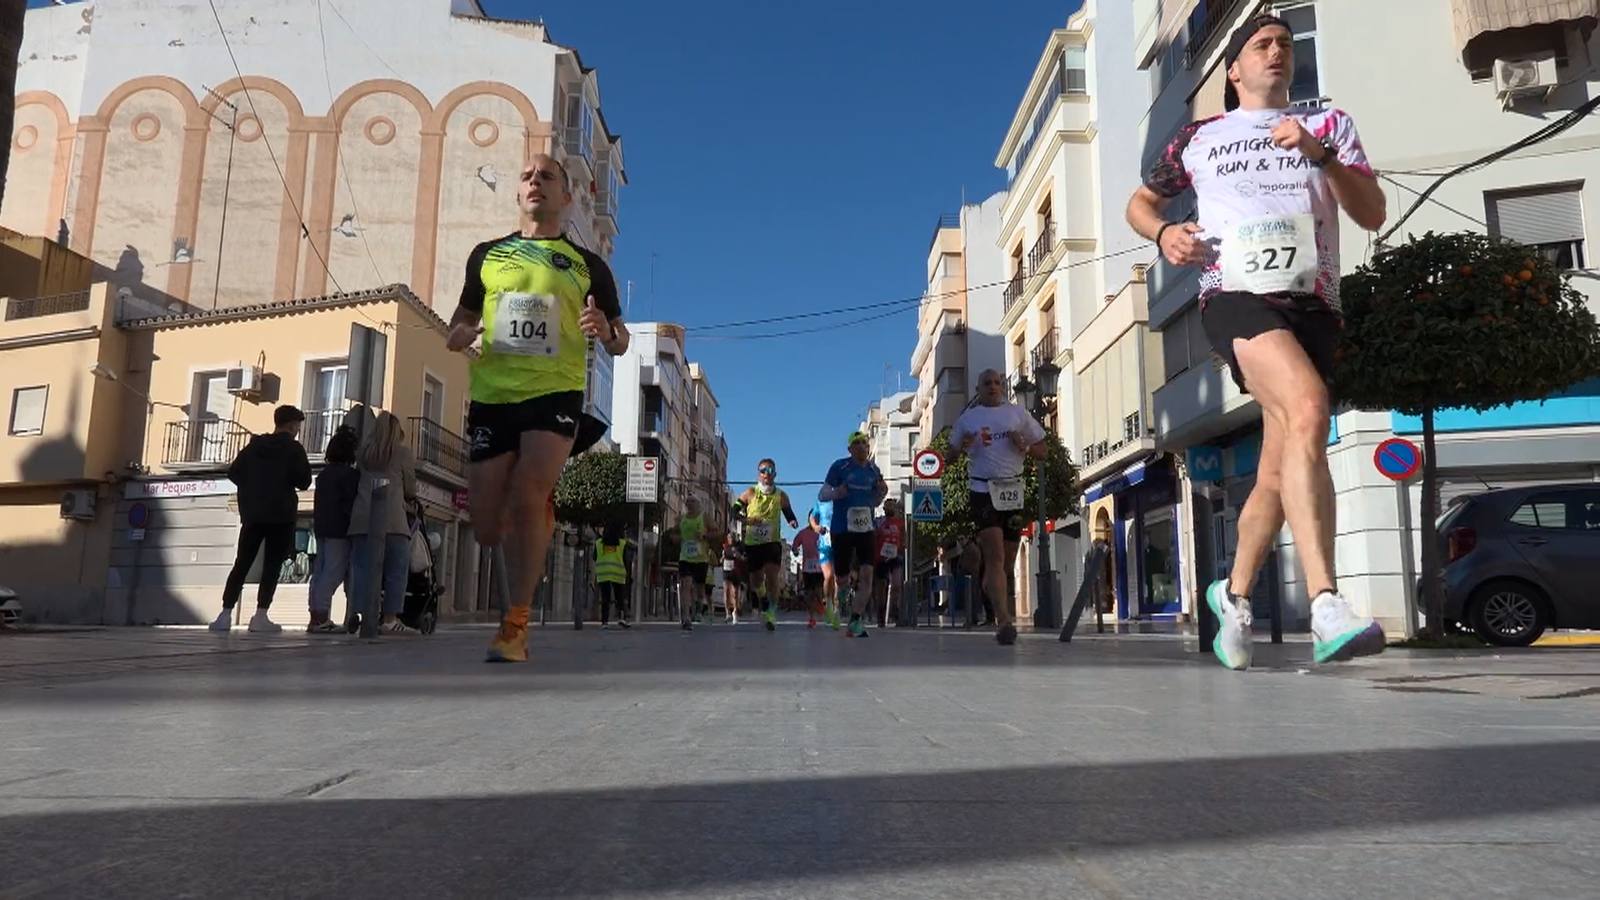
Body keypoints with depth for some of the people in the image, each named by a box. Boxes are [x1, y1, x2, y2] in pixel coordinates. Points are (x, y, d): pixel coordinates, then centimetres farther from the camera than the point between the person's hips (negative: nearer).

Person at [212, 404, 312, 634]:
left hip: (252, 514, 4)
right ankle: (260, 616, -8)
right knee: (272, 566, -2)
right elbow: (304, 481, -8)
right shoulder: (293, 448, -4)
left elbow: (233, 472, 11)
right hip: (281, 515, -4)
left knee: (241, 564, 8)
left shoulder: (254, 445, 11)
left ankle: (225, 614, 1)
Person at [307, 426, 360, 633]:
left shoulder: (323, 474, 16)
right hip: (340, 530, -9)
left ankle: (317, 617, 9)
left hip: (322, 528, 9)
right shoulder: (351, 474, -9)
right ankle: (320, 619, -15)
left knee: (320, 571, 8)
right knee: (334, 573, -9)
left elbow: (317, 503, 19)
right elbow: (351, 504, -14)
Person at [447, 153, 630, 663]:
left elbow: (620, 343, 13)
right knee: (487, 530, 2)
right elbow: (464, 315, 24)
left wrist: (606, 331, -11)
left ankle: (515, 622, -15)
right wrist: (458, 334, 0)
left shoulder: (588, 265, 11)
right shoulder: (487, 254, 15)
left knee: (527, 494, -26)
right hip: (491, 397, 3)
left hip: (555, 395, -3)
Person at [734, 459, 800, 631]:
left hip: (773, 542, -1)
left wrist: (793, 522, -11)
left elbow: (789, 515, 12)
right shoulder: (750, 493, -3)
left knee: (772, 576, -18)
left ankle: (772, 611, -10)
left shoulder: (781, 496, 1)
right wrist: (747, 520, -19)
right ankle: (763, 600, 40)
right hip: (752, 543, 1)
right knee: (756, 580, 9)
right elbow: (734, 511, -1)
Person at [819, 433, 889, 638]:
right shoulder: (840, 467, -3)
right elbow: (821, 495, -2)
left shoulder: (874, 470, 10)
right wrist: (835, 493, -23)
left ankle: (856, 622, -6)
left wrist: (881, 493, -1)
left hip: (866, 529, 3)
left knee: (866, 573, -11)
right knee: (841, 579, 4)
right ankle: (843, 592, 42)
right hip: (842, 529, -3)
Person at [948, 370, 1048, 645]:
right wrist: (962, 447, -9)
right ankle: (1005, 622, -24)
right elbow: (951, 458, 13)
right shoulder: (968, 418, 10)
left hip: (1013, 490, 3)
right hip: (982, 489, -3)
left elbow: (1043, 450, 15)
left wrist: (1024, 447, -7)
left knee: (1008, 561, 5)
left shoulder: (1018, 413, 12)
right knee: (995, 557, -17)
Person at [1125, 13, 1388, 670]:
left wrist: (1321, 155, -6)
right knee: (1308, 409, -32)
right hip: (1236, 294, -3)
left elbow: (1373, 215, 10)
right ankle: (1326, 606, -39)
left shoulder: (1329, 125, 20)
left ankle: (1235, 593, 26)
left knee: (1279, 467, 3)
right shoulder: (1199, 138, 19)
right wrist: (1163, 233, 5)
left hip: (1313, 303, 3)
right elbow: (1140, 203, 29)